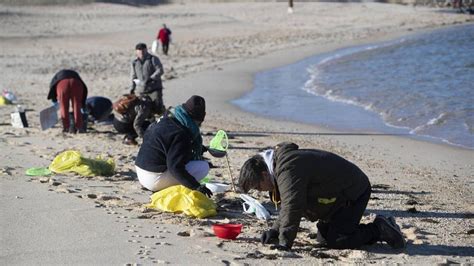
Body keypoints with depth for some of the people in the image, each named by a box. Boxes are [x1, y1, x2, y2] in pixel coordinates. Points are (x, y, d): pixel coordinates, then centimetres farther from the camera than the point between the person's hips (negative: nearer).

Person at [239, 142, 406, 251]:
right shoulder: (282, 162, 9)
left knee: (335, 240, -16)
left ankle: (379, 230, -4)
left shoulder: (288, 170, -27)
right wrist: (276, 230, 7)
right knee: (324, 235, 12)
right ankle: (379, 230, 13)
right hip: (343, 192, 11)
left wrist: (284, 242, -29)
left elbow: (292, 207, -33)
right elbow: (288, 204, 18)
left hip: (354, 193, -11)